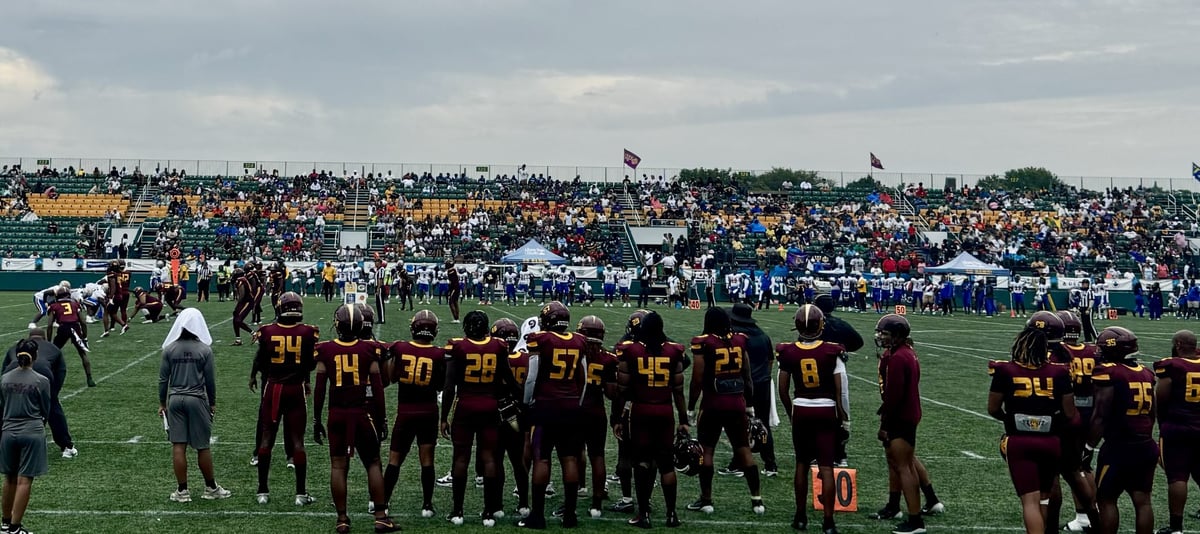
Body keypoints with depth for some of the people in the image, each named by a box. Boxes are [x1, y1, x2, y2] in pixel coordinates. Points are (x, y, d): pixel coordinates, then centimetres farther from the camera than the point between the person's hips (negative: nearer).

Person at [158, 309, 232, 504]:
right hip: (197, 400, -2)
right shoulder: (204, 350, -7)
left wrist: (162, 403, 12)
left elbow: (163, 379, 1)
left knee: (178, 446, 4)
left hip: (175, 400, 2)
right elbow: (210, 380, -2)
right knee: (203, 447, 8)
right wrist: (212, 403, 10)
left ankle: (182, 491, 7)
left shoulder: (170, 349, -2)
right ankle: (211, 488, 18)